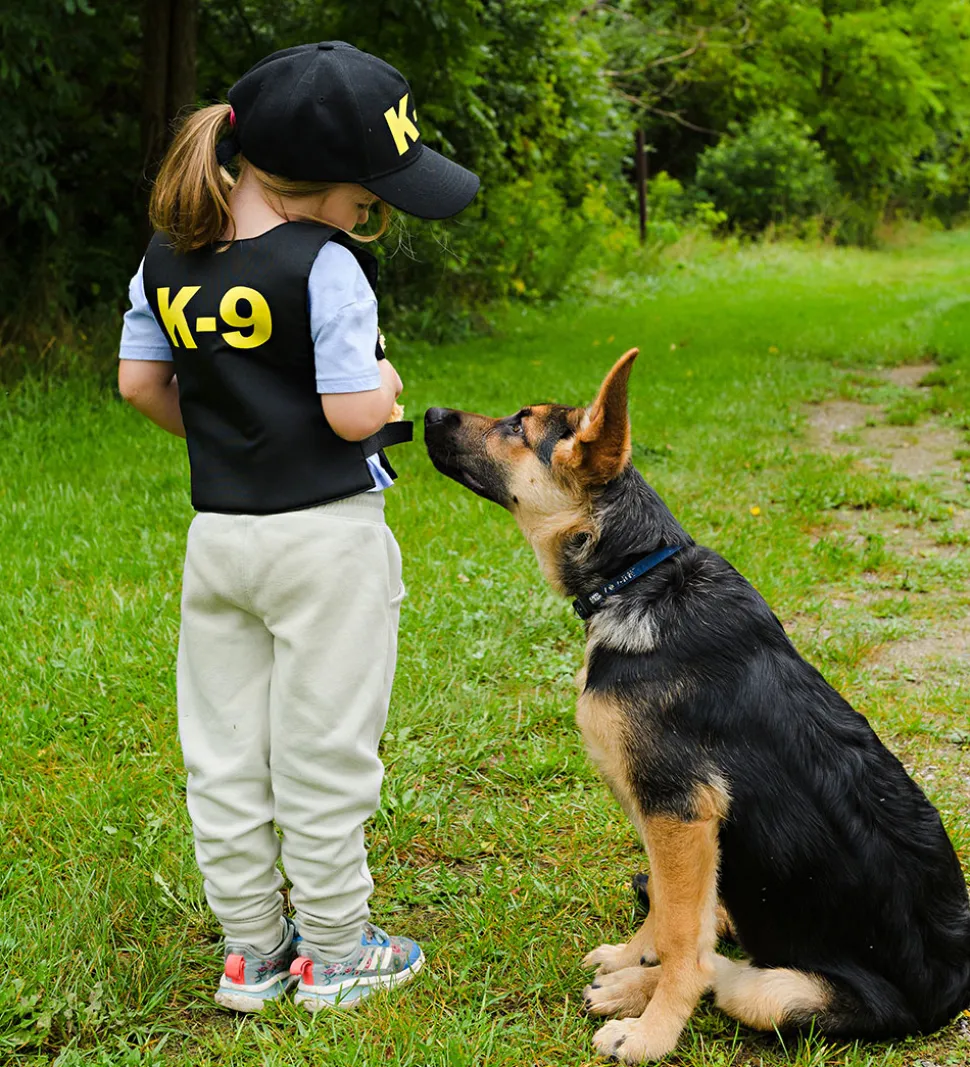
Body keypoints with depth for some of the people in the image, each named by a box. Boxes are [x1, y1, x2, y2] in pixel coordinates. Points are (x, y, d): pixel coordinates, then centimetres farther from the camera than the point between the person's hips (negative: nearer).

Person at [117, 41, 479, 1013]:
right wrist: (386, 379, 2)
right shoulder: (325, 267, -17)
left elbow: (140, 382, 11)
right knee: (322, 753, 6)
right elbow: (354, 414, -19)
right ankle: (333, 951, 21)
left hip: (215, 533, 6)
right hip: (327, 538, -6)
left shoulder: (166, 258, 4)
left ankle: (250, 950, 25)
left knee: (226, 752, 13)